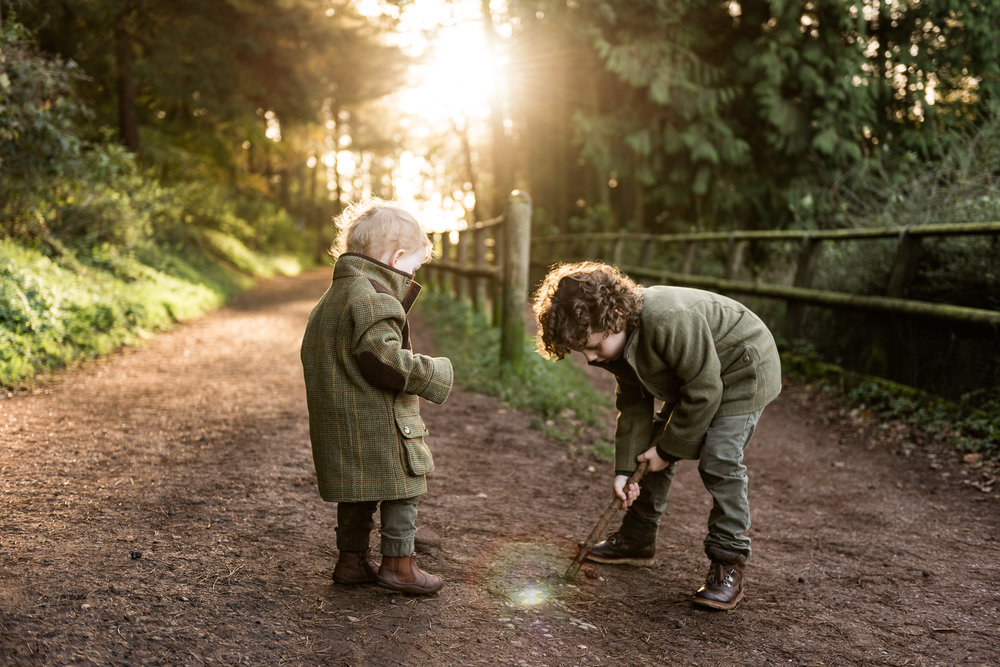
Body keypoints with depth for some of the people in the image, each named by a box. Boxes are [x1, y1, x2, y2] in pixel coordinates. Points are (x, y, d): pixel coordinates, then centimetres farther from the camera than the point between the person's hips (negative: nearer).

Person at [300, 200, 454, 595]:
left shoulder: (333, 296, 16)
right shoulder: (373, 296, -17)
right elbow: (381, 358, -26)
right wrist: (431, 375, -15)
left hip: (342, 425, 10)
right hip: (376, 424, -10)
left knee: (358, 494, 18)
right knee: (401, 489, 2)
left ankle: (350, 560, 26)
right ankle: (398, 564, 9)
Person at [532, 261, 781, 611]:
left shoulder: (670, 322, -40)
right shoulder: (618, 342, -11)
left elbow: (704, 391, -31)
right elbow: (634, 405, -3)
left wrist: (669, 449, -22)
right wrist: (625, 468, -8)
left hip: (743, 371, -9)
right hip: (689, 375, 9)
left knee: (719, 461, -18)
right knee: (652, 449, 9)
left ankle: (728, 563, -7)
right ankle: (638, 538, 23)